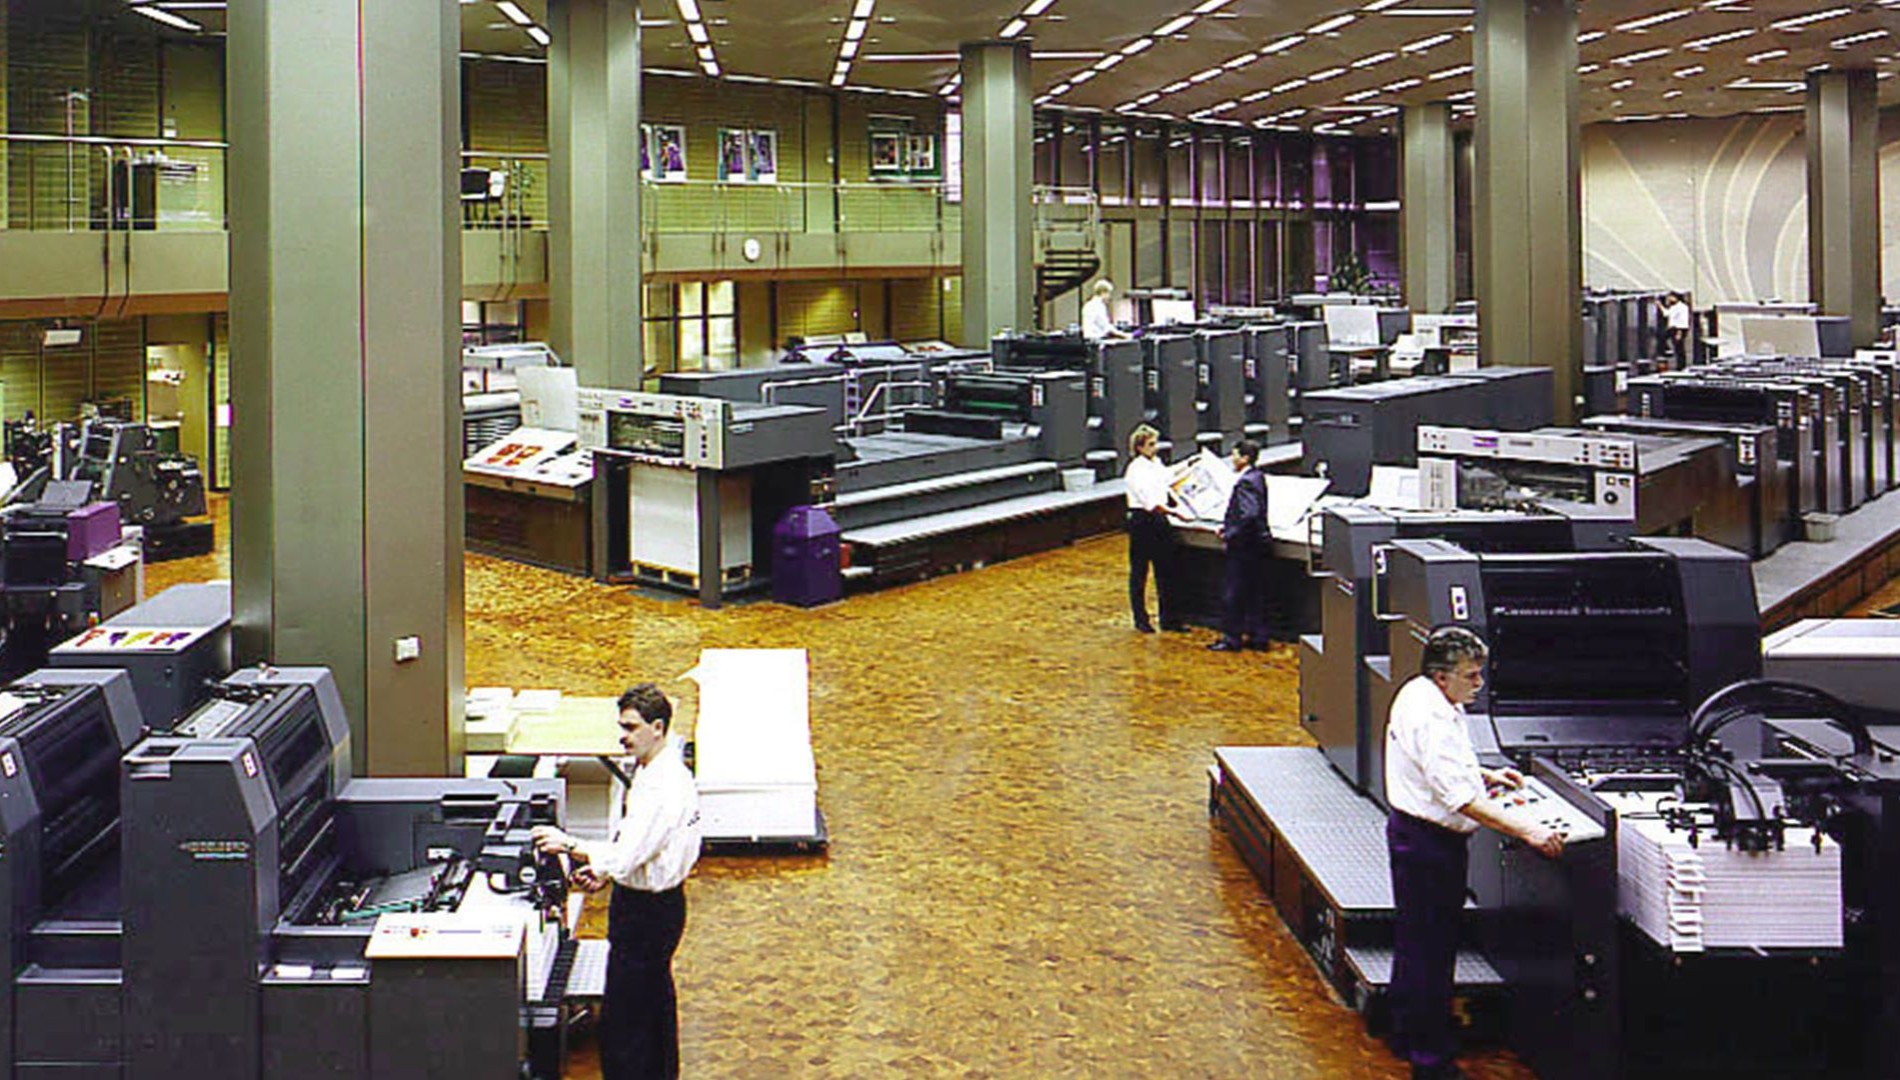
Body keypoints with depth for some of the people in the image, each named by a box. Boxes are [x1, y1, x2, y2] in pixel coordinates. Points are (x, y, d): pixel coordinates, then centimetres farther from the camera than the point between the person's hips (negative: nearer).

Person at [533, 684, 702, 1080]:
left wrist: (568, 845, -20)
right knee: (655, 1005, 23)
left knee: (623, 1021, -3)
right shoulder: (649, 771, 7)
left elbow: (630, 853, -27)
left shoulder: (665, 786, -25)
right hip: (651, 902, 10)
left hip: (648, 910, -10)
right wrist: (604, 871, 8)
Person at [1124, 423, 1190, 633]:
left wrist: (1179, 504, 2)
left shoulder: (1157, 464, 10)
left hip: (1160, 519, 7)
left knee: (1166, 569, 8)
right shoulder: (1136, 469, -15)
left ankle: (1168, 619, 15)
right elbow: (1150, 501, -23)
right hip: (1142, 520, -7)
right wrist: (1174, 513, -29)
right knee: (1139, 570, 4)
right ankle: (1140, 619, 13)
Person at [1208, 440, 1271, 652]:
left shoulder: (1245, 482, -20)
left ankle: (1231, 638, 7)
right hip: (1258, 542, 10)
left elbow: (1249, 515, -29)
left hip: (1244, 546, -10)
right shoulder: (1258, 477, 10)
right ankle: (1257, 636, 20)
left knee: (1232, 594, 0)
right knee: (1256, 592, 14)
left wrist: (1230, 534, -19)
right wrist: (1227, 525, 10)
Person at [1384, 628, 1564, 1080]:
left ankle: (1407, 1032, 37)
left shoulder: (1418, 694, 6)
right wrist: (1526, 832, -30)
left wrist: (1484, 775, 15)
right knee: (1431, 946, -3)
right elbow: (1460, 799, -30)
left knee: (1415, 937, 22)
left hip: (1413, 832, 11)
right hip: (1429, 843, -11)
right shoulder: (1430, 719, -26)